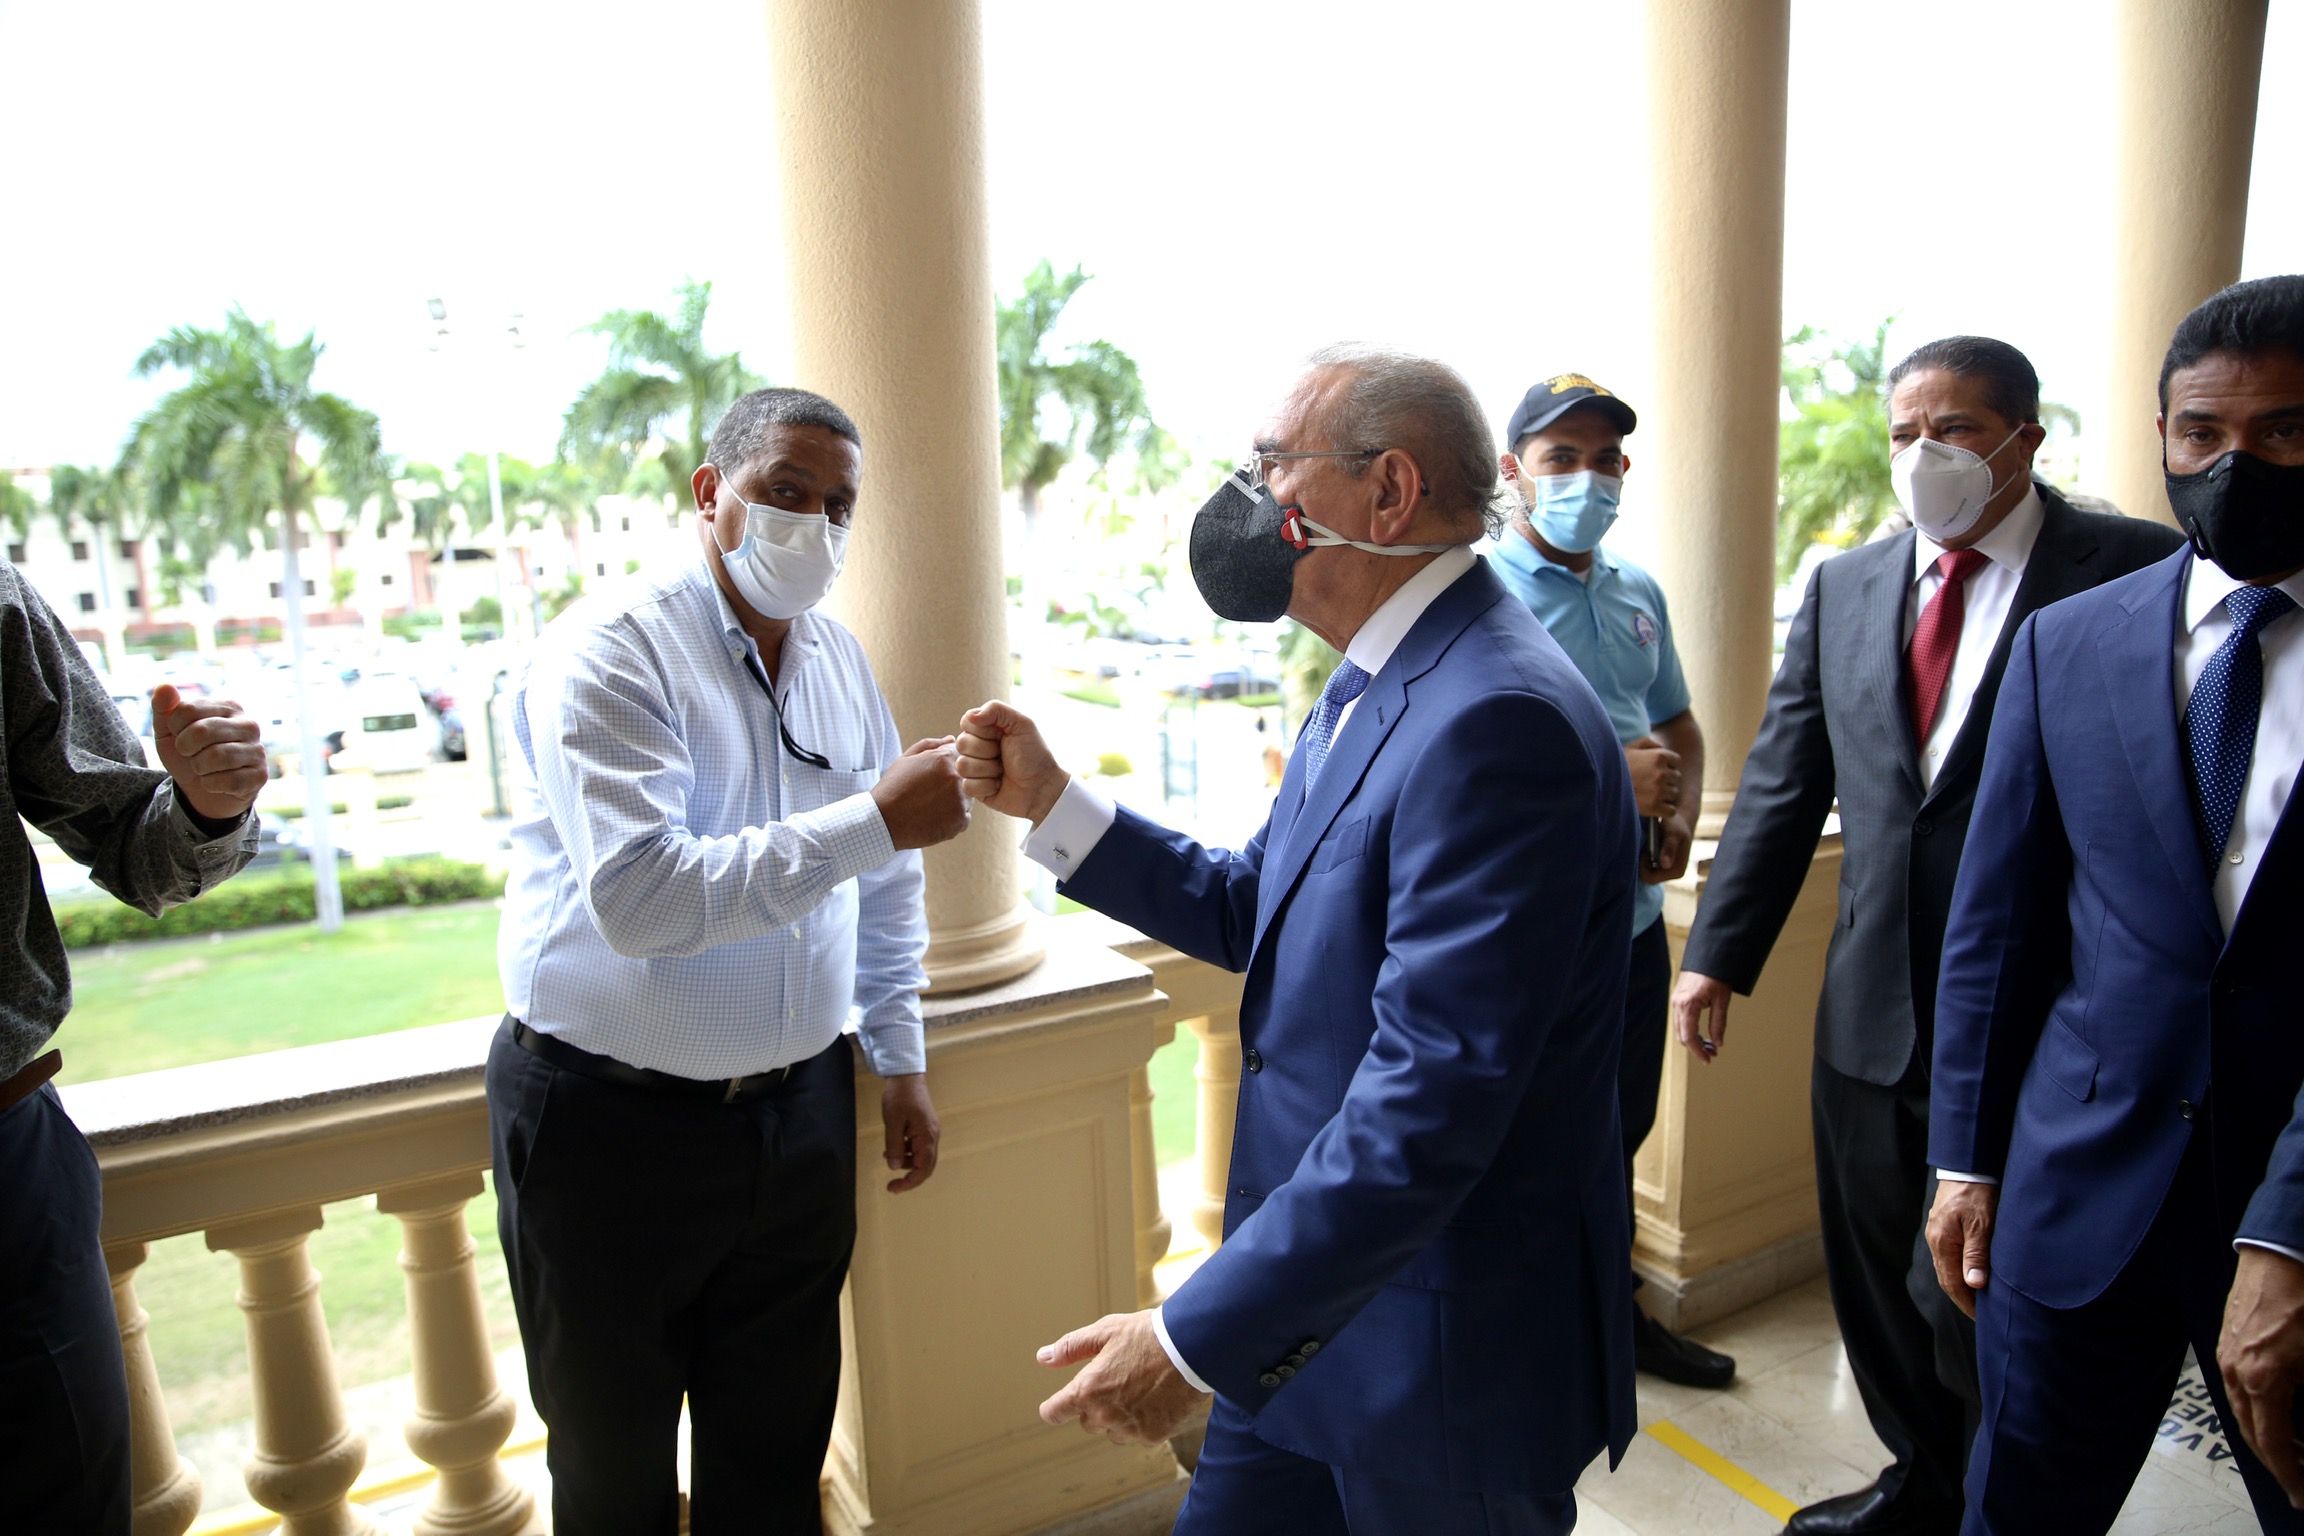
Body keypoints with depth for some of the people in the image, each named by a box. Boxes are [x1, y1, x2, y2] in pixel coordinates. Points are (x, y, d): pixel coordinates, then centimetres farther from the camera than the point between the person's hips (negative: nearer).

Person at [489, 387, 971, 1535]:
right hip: (609, 1124, -5)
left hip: (800, 1115, 5)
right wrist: (872, 822, -30)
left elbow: (884, 879, 14)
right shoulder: (610, 651, -15)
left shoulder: (841, 661, 6)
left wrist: (899, 1058, 14)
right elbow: (638, 898, -28)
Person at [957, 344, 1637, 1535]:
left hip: (1446, 1359, -8)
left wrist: (1194, 1339, -24)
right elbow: (1254, 912, 11)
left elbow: (1431, 1100, -30)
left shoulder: (1497, 722, -27)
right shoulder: (1375, 688, 6)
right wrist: (1050, 803, 4)